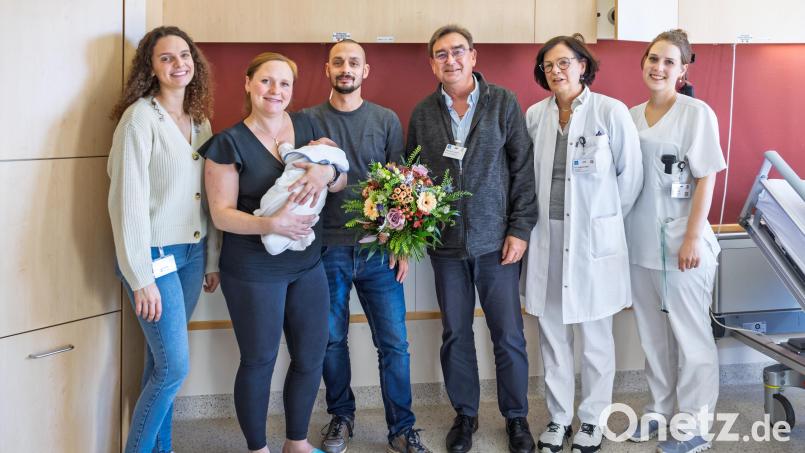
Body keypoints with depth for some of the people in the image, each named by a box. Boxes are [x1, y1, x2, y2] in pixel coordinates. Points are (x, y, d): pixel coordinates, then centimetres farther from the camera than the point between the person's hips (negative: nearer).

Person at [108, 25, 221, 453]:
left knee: (162, 360, 14)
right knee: (174, 366, -3)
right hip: (155, 256, -6)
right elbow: (128, 199, -16)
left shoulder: (200, 120, 10)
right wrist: (141, 278, -17)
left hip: (193, 253, 6)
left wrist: (212, 260, 10)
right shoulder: (140, 117, -12)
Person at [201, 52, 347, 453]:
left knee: (311, 358, 13)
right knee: (259, 361, 9)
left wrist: (327, 171, -19)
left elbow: (341, 182, 5)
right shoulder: (230, 143, -9)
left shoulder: (306, 126, 4)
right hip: (253, 271, -5)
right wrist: (270, 224, -28)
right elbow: (222, 213, -11)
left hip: (307, 264, 5)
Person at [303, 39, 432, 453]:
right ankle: (341, 416, 29)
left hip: (378, 249, 0)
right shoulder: (309, 119, 4)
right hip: (327, 248, 0)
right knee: (332, 339, 9)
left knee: (394, 343, 1)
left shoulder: (386, 120, 6)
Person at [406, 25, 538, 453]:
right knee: (455, 334, 12)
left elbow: (524, 169, -3)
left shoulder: (504, 103, -1)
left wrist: (519, 229, -7)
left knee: (509, 336, 5)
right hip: (445, 244, 2)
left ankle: (516, 417, 23)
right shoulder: (422, 113, 5)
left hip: (497, 241, -2)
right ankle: (464, 414, 29)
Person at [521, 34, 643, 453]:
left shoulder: (611, 112, -7)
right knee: (552, 335, 12)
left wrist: (606, 218, 5)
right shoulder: (535, 115, 4)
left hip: (593, 240, -3)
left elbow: (630, 174, 0)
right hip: (547, 238, 4)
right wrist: (537, 218, 7)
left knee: (594, 338, 7)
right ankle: (558, 418, 27)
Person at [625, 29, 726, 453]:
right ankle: (661, 410, 30)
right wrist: (621, 229, 9)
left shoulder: (697, 113, -7)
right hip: (640, 240, 6)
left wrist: (693, 238, -15)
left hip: (680, 240, -6)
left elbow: (706, 179, -10)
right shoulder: (631, 115, 9)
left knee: (690, 334, 5)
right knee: (653, 333, 15)